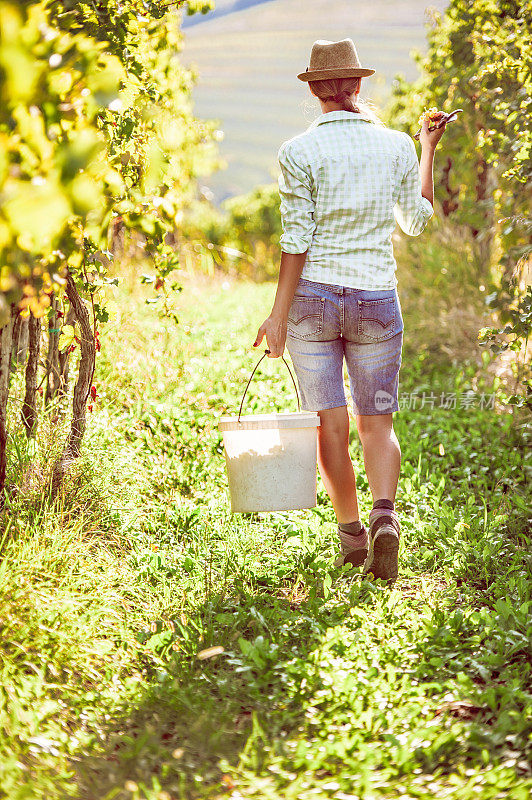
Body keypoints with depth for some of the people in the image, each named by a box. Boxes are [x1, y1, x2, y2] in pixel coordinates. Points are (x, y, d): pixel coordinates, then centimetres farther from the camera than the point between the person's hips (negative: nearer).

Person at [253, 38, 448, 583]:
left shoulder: (299, 152, -7)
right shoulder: (396, 146, 2)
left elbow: (297, 241, -11)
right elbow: (417, 221, 16)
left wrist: (278, 315, -7)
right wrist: (428, 151, 26)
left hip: (313, 296, -2)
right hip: (376, 298, 2)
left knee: (329, 423, 8)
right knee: (377, 421, 9)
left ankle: (351, 534, 14)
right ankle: (385, 513, -16)